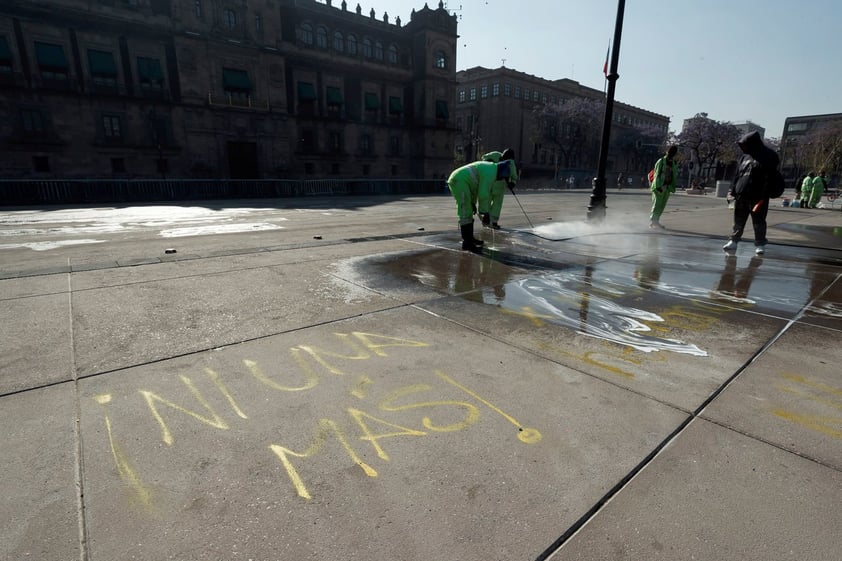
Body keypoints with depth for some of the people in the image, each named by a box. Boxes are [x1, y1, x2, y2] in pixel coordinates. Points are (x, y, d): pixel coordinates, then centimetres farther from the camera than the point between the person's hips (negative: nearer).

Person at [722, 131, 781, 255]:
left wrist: (763, 196, -17)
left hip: (758, 197, -5)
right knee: (738, 221, 8)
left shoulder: (768, 156, -3)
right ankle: (733, 241, 15)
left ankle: (760, 244, 12)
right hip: (741, 195, 5)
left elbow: (770, 177, -9)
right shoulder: (745, 156, 14)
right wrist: (732, 191, 9)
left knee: (759, 222, 3)